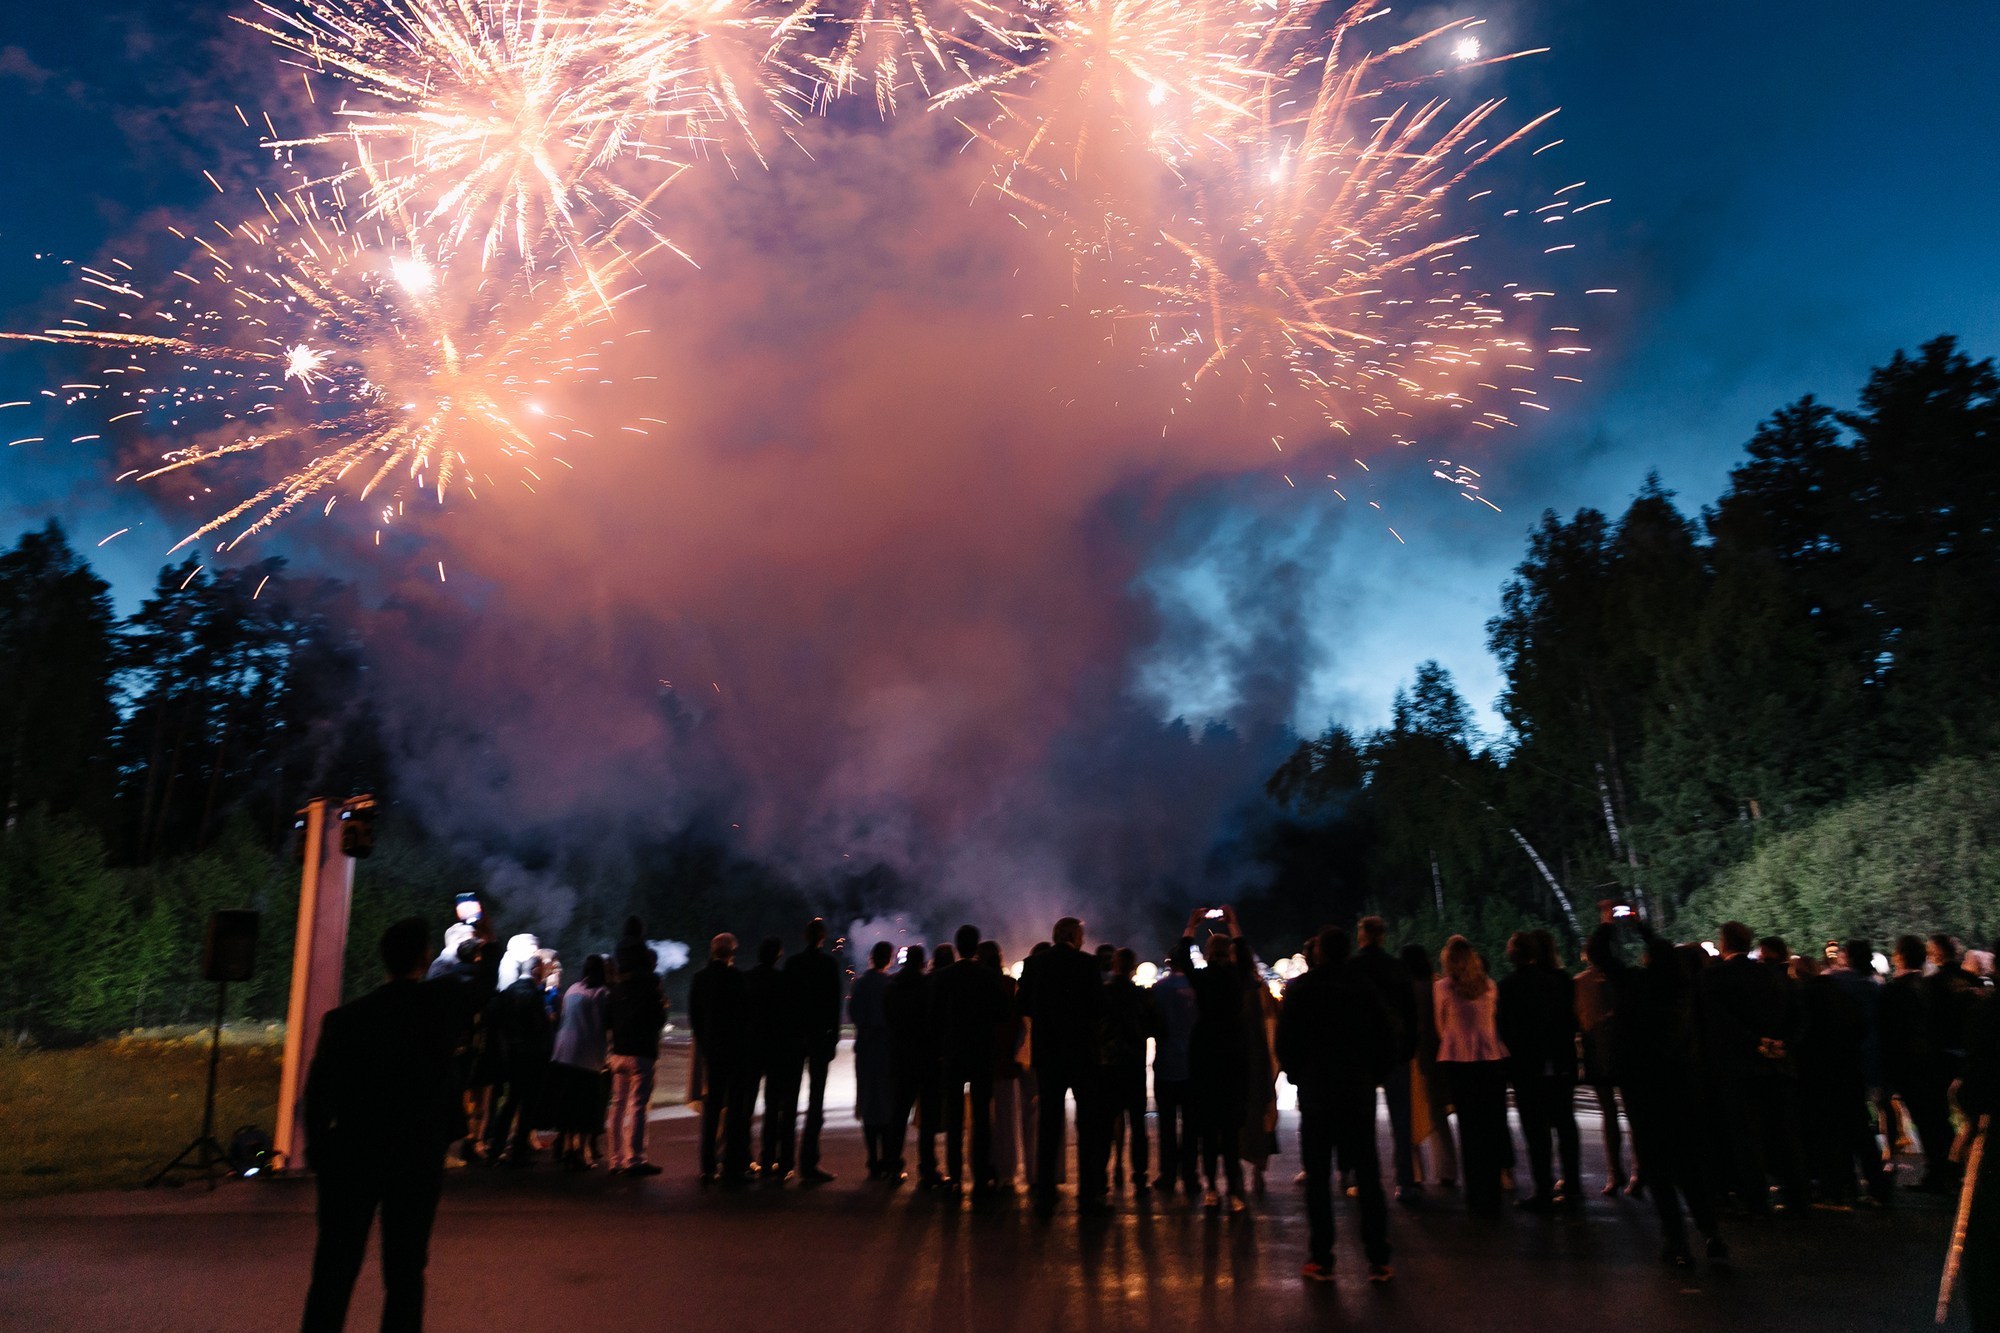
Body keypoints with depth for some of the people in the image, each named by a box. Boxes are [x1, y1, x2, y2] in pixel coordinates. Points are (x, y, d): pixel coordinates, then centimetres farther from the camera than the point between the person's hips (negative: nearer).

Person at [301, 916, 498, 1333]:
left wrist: (318, 1154, 7)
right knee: (405, 1273, 10)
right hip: (420, 1158, 0)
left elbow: (318, 1094, -6)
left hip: (353, 1157, 0)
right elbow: (485, 982, 16)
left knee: (334, 1271, 8)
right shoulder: (445, 1000, -7)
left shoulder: (345, 1018, -8)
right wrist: (488, 944, 35)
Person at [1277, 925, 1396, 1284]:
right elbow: (1390, 1039, 0)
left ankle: (1321, 1260, 7)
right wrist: (1373, 1075, 11)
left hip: (1315, 1094, -2)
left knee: (1318, 1179, 5)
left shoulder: (1299, 989, -4)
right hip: (1359, 1094, 2)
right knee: (1368, 1175, 8)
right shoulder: (1365, 986, 0)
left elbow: (1285, 1042, -5)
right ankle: (1378, 1260, 10)